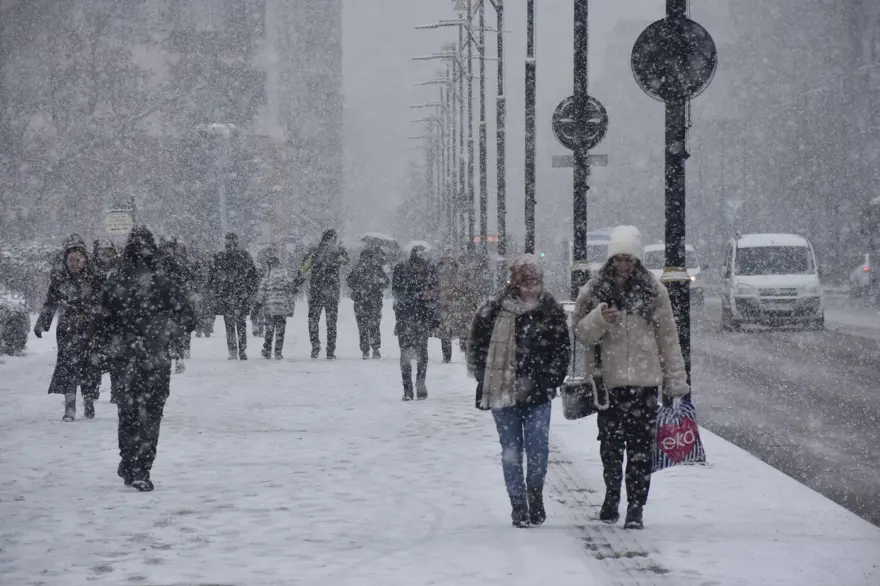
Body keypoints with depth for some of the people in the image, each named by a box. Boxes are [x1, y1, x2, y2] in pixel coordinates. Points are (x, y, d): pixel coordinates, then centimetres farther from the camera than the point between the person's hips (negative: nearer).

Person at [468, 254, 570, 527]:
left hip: (537, 394, 0)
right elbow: (476, 346, 7)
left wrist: (548, 382, 0)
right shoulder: (493, 310, 0)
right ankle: (518, 504, 13)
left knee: (538, 447, -7)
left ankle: (535, 493, 18)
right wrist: (486, 380, 1)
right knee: (511, 450, 4)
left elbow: (562, 351, 8)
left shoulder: (551, 311, 3)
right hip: (502, 392, 0)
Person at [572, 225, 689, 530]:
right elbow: (581, 332, 4)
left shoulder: (653, 290, 3)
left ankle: (635, 507, 1)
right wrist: (599, 319, -17)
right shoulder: (594, 291, 5)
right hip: (608, 380, 1)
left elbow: (668, 337, 6)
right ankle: (612, 495, 27)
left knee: (641, 447, -4)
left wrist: (675, 380, 3)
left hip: (645, 380, -1)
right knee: (610, 444, 7)